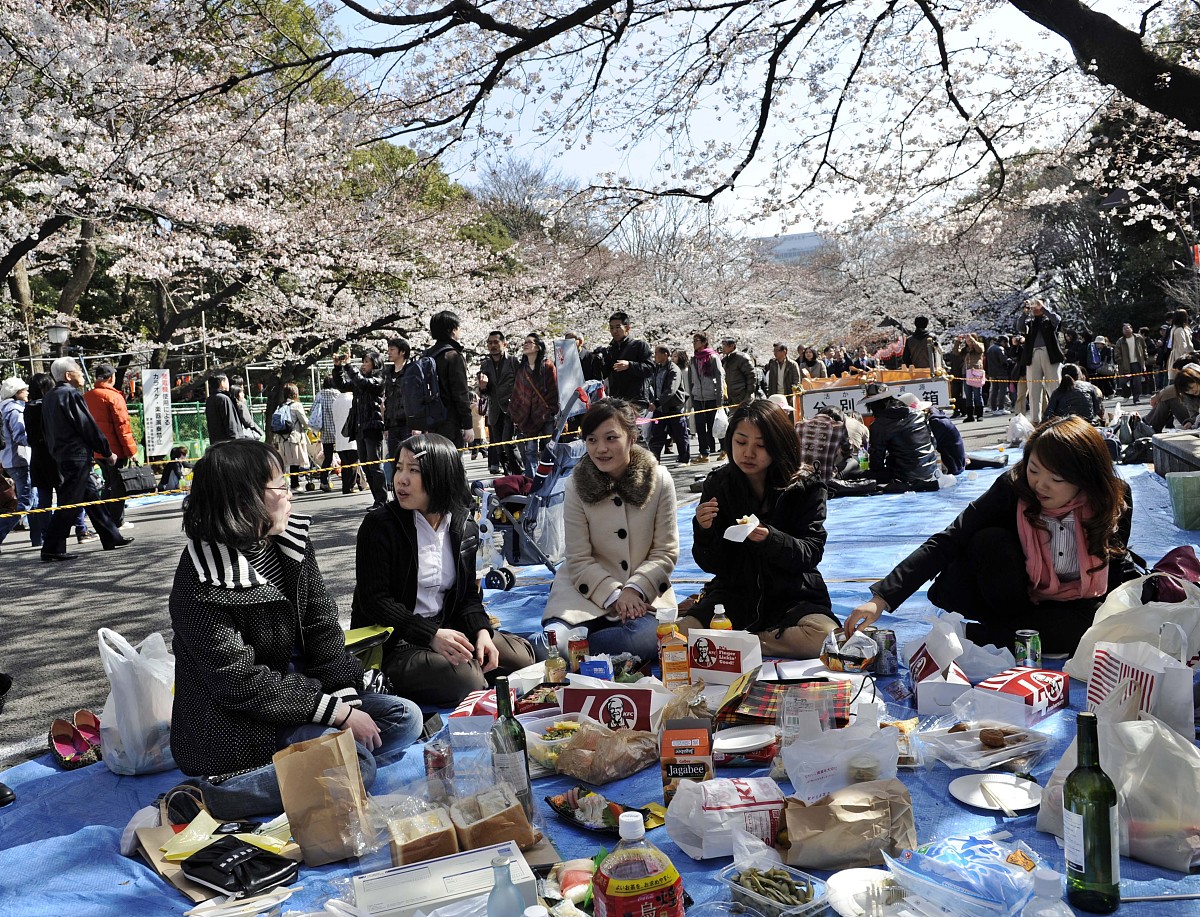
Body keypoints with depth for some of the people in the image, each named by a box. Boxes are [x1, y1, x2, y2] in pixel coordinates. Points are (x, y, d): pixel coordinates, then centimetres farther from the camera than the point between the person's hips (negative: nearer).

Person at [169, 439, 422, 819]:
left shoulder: (291, 539, 0)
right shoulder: (202, 584, -21)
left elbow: (321, 624, 0)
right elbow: (240, 683, -22)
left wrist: (347, 699, -12)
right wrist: (337, 713, -22)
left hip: (297, 685, 8)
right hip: (236, 725, -8)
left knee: (405, 719, -3)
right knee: (355, 764, -25)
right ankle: (215, 791, -14)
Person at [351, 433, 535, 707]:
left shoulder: (464, 527, 4)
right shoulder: (379, 525, -12)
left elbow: (468, 594, 11)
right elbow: (374, 601, -16)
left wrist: (482, 631, -11)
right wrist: (431, 635, -26)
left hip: (447, 631, 6)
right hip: (392, 645, -6)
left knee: (521, 655, -3)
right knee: (465, 679, -28)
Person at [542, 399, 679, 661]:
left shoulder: (659, 480, -3)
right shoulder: (576, 485, -4)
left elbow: (666, 552, -2)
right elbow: (579, 559, -5)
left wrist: (634, 589, -16)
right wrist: (614, 595, -17)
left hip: (644, 592, 3)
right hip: (587, 592, -2)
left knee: (645, 639, -31)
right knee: (555, 644, -33)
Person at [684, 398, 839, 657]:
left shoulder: (805, 486, -6)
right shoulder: (718, 484, -2)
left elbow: (812, 552, -12)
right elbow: (711, 564, -2)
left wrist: (770, 539, -32)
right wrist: (704, 531, -25)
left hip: (792, 595, 0)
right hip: (735, 593, 0)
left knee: (825, 639, -32)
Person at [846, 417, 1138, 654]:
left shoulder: (1115, 499, -16)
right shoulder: (1012, 488, -22)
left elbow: (1117, 561, 4)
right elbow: (945, 543, -28)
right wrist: (882, 597, -37)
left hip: (1075, 605, 2)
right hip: (1017, 600, -1)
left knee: (1089, 625, -35)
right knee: (990, 540, -31)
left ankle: (972, 636, -19)